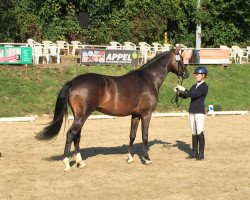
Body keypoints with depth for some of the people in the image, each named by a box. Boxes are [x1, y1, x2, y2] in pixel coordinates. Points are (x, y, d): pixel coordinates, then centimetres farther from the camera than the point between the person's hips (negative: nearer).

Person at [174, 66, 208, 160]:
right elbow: (185, 96, 13)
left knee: (200, 132, -10)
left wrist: (184, 90, -22)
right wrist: (178, 92, -4)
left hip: (200, 112, -8)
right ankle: (194, 152, 15)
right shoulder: (194, 86, 16)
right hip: (192, 111, 8)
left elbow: (194, 94, -23)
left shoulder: (204, 87, -8)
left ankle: (201, 153, -8)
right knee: (194, 133, 10)